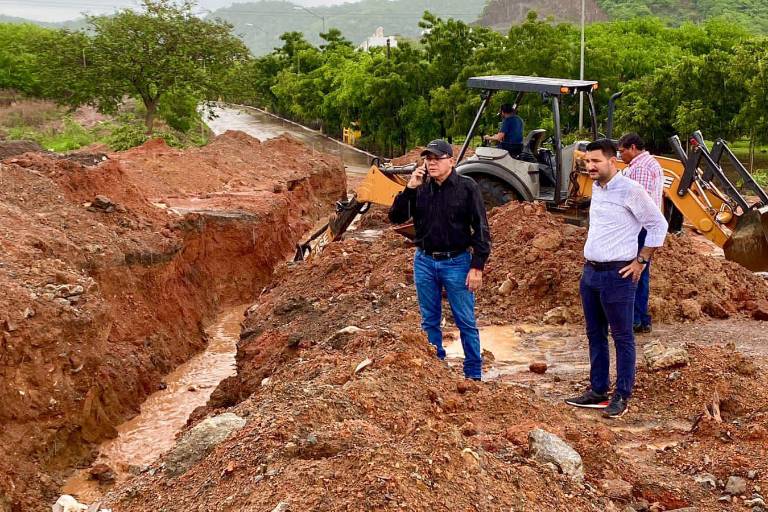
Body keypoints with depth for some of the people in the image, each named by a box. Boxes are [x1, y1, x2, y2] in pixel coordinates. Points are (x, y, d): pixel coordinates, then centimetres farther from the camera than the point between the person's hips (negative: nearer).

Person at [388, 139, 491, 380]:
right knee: (429, 322, 12)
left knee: (466, 322, 2)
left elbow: (481, 230, -7)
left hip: (456, 263, -4)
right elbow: (396, 217, -1)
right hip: (424, 262, 4)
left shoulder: (467, 187, -7)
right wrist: (409, 188, -14)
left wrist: (477, 267, -12)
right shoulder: (420, 187, 4)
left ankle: (473, 375, 12)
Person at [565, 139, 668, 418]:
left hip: (617, 275, -8)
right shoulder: (596, 188, 10)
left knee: (622, 337, 2)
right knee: (595, 335, 14)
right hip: (590, 272, 8)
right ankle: (598, 391, 24)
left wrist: (640, 261, -9)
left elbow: (658, 225, -9)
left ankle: (622, 396, 9)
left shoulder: (629, 190, -14)